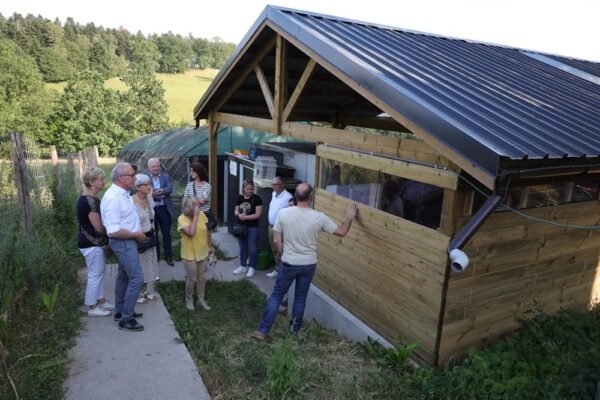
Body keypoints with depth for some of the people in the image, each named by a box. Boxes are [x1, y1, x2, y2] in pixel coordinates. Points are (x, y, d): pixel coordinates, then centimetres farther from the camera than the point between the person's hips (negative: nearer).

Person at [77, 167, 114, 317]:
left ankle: (101, 301, 31)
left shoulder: (87, 198, 9)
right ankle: (92, 308, 14)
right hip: (91, 243, -10)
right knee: (95, 275, 1)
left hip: (92, 241, 10)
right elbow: (99, 227, -22)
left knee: (100, 272, 19)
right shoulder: (90, 200, -24)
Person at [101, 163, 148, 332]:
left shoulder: (123, 193, 7)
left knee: (124, 276, 18)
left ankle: (121, 311, 32)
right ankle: (126, 319, 1)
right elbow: (113, 231, -28)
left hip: (127, 241, 10)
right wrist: (136, 235, -18)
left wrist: (137, 232, 7)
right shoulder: (113, 198, -24)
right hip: (123, 242, -10)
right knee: (136, 278, -9)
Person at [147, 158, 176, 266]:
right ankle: (155, 256, 24)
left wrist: (162, 191, -31)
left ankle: (168, 256, 19)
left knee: (166, 233, 7)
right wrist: (152, 194, -30)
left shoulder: (166, 176, 6)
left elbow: (170, 188, -11)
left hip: (164, 209, 1)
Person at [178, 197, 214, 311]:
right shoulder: (182, 219, -21)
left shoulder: (202, 215, -7)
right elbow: (191, 233, -35)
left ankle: (201, 299, 33)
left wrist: (210, 246, 13)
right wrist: (195, 216, -31)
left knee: (202, 278, 15)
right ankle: (189, 299, 32)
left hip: (203, 252, 5)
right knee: (192, 279, 7)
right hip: (190, 255, -4)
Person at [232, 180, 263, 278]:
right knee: (242, 248, 15)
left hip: (252, 228, -5)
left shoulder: (257, 199, -10)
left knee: (252, 248, 3)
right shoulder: (239, 198, 6)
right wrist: (238, 214, -13)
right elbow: (236, 211, 10)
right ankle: (243, 266, 29)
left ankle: (251, 268, 16)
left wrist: (245, 217, -17)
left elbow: (257, 215, -15)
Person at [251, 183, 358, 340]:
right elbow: (341, 232, -3)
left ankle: (262, 330, 15)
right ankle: (294, 331, 31)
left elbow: (277, 241, -7)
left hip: (288, 264, 0)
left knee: (276, 295, 13)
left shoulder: (283, 213, -12)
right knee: (300, 298, 17)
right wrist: (349, 217, 13)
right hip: (309, 265, 1)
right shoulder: (319, 217, -13)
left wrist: (283, 256, 10)